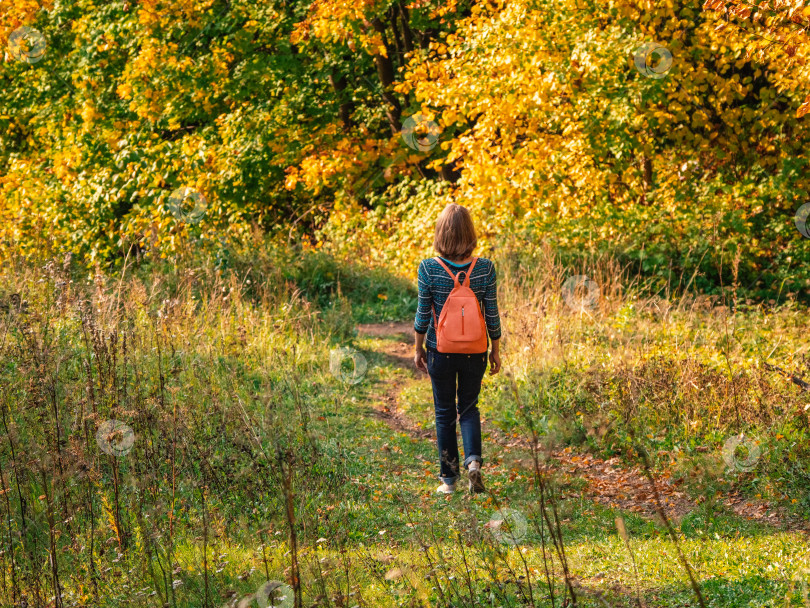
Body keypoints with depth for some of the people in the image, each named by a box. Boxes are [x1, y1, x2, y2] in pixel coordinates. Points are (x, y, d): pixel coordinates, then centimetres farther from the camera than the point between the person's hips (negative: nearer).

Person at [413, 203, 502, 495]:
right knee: (469, 408, 18)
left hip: (440, 351, -1)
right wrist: (496, 351, 9)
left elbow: (423, 314, -7)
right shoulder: (485, 268, -10)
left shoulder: (429, 268, -13)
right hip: (474, 351, 1)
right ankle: (473, 460, -6)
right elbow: (492, 315, -4)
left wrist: (418, 349, 7)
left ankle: (449, 479, 16)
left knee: (445, 413, 13)